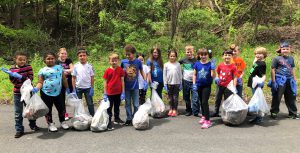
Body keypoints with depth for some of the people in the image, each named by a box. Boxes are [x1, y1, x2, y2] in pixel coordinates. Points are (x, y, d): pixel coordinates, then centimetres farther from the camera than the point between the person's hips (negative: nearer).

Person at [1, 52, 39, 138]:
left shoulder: (28, 67, -6)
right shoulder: (12, 69, -2)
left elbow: (30, 78, -17)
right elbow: (13, 82, -6)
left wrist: (20, 77, -28)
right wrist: (11, 75, -23)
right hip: (17, 93, 1)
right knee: (18, 113, 5)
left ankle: (33, 125, 35)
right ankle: (19, 130, 15)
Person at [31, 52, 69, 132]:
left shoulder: (59, 67, 7)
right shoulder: (42, 70, 0)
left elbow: (64, 79, 12)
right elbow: (40, 82, -3)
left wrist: (67, 88, 16)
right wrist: (36, 89, -21)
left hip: (58, 93, 2)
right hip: (46, 93, -2)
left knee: (61, 108, 10)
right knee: (48, 109, 9)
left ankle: (63, 121, 30)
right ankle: (50, 124, 25)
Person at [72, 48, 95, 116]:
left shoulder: (90, 66, -5)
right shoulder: (76, 66, -5)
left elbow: (92, 78, -1)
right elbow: (73, 78, 0)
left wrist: (92, 88, -4)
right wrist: (74, 89, -3)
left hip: (88, 88, -1)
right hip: (78, 88, 1)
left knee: (90, 104, 5)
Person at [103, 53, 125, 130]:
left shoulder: (120, 70, -4)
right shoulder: (107, 71, -8)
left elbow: (122, 81, -1)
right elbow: (105, 82, -4)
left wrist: (123, 92, -3)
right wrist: (105, 93, -5)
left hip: (118, 92, 2)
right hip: (110, 93, -2)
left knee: (117, 106, 20)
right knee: (109, 108, 6)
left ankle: (117, 119, 38)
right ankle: (109, 122, 14)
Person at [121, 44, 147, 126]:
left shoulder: (138, 62, -7)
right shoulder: (123, 62, -5)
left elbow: (142, 71, 5)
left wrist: (145, 81, -4)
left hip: (135, 87, -1)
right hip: (126, 87, 1)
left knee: (136, 104, 6)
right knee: (127, 104, 11)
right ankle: (129, 119, 23)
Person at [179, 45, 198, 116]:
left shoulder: (196, 60, -5)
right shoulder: (183, 60, 1)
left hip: (194, 82, -3)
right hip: (185, 81, 3)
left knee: (195, 98, -8)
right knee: (186, 98, 13)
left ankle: (195, 112, 1)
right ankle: (188, 111, 28)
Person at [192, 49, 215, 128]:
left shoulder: (210, 64, -9)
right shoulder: (197, 64, -1)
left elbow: (213, 76, -12)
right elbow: (194, 75, 6)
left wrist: (213, 69, -25)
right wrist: (194, 84, -1)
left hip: (207, 86, -4)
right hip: (199, 85, 4)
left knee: (205, 102, -9)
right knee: (201, 102, 17)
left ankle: (207, 120, -4)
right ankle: (203, 116, 35)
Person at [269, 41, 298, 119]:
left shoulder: (291, 59, 11)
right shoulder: (276, 59, -5)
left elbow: (292, 70, 18)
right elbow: (273, 70, -7)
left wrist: (294, 80, 15)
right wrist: (273, 82, -11)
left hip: (289, 80, 5)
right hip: (280, 80, -5)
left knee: (291, 98, 12)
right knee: (277, 98, 1)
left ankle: (293, 113, 25)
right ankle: (274, 113, 12)